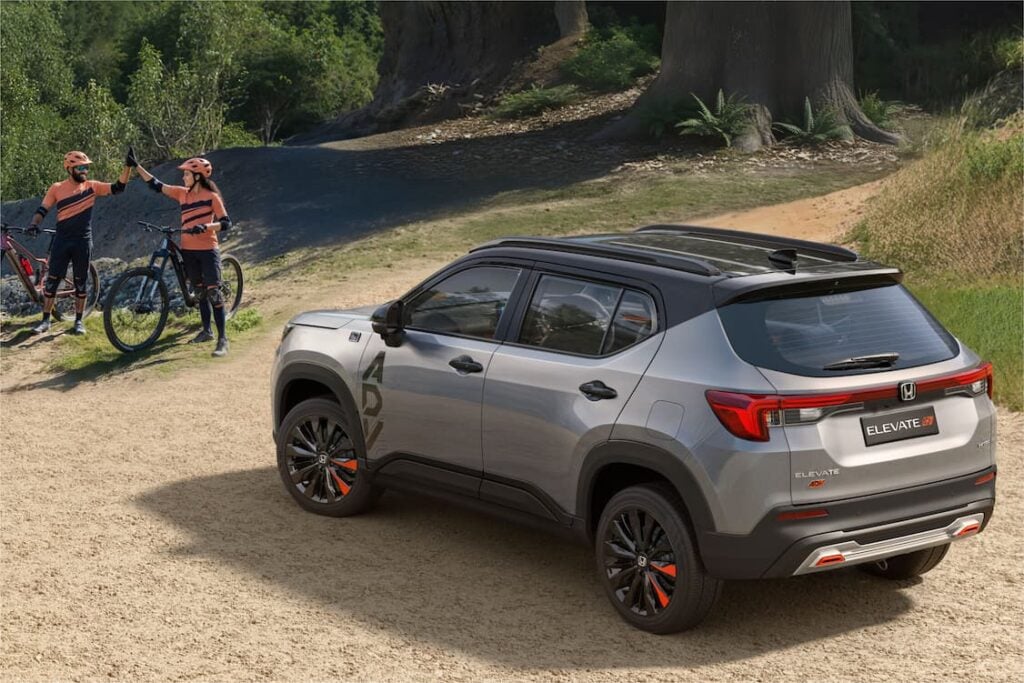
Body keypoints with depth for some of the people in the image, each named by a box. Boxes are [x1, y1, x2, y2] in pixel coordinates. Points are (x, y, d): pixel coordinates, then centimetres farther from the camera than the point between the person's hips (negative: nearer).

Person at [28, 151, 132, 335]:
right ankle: (46, 321, 10)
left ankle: (79, 321, 15)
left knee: (81, 282, 6)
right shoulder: (57, 188, 0)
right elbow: (42, 210, 1)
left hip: (83, 241, 0)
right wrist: (33, 223, -18)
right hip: (62, 240, 0)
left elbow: (118, 188, -4)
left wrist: (128, 166, -15)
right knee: (52, 280, 2)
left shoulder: (92, 186, 1)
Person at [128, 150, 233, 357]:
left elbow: (226, 223, -11)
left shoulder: (212, 197, -9)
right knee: (199, 291, 15)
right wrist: (135, 165, 5)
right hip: (188, 250, 6)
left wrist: (206, 226, -28)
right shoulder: (182, 193, 7)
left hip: (208, 250, -6)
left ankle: (222, 338, -9)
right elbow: (156, 185, 9)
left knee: (213, 292, -9)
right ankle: (206, 331, 27)